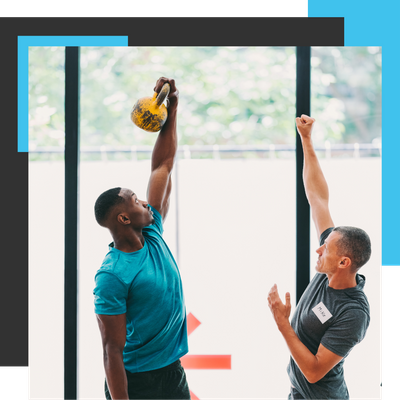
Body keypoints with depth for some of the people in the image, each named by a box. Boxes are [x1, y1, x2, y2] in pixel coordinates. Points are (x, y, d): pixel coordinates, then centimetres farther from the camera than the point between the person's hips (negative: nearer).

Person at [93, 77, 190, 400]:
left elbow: (163, 166, 9)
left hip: (173, 373, 8)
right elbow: (112, 350, -20)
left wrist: (172, 111, 4)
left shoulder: (152, 236, 2)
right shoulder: (112, 275, -20)